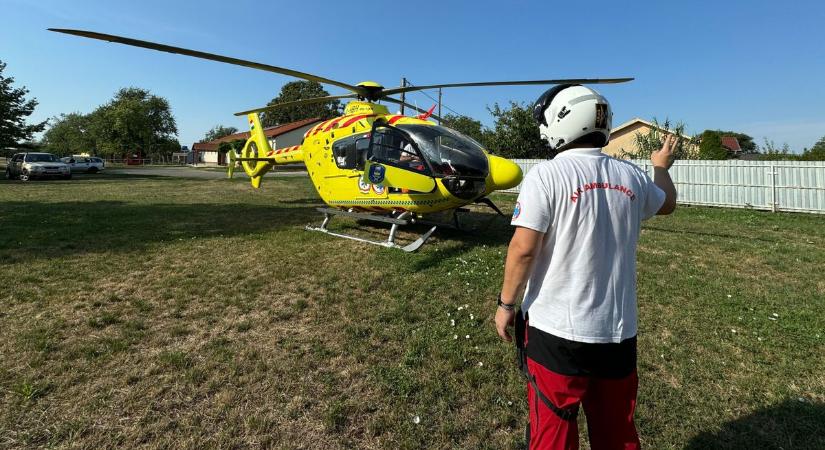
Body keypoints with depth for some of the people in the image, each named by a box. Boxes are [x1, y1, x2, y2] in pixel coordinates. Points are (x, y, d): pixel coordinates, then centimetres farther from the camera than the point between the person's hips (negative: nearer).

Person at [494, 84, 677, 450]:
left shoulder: (546, 175, -14)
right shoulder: (631, 177, 2)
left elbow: (524, 248, -17)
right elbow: (667, 203, 24)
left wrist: (506, 303, -3)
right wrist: (661, 166, 44)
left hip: (557, 328, -5)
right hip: (619, 328, 5)